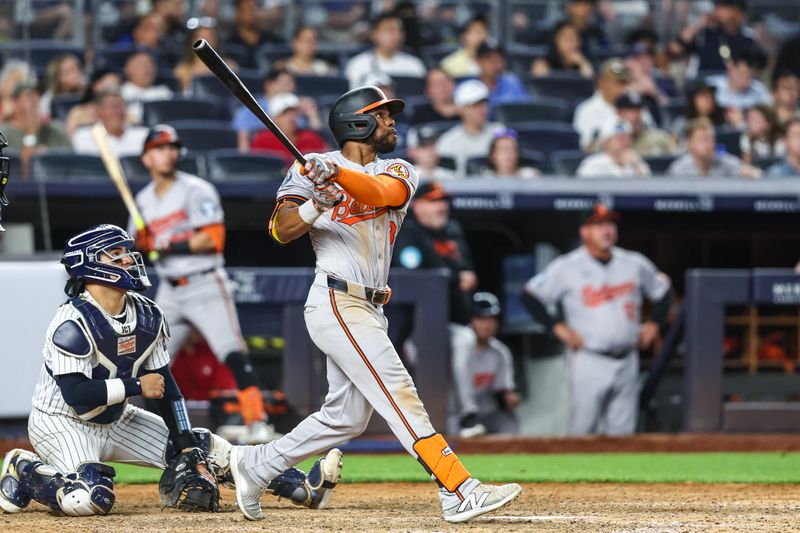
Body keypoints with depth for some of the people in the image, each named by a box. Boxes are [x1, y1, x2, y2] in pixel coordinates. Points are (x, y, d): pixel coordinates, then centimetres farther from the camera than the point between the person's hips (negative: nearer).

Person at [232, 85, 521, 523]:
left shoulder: (399, 173, 12)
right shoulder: (310, 167, 1)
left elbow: (380, 191, -14)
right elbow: (282, 231, -8)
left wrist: (338, 174, -33)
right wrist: (317, 203, -26)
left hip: (369, 311, 7)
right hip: (337, 302, -7)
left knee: (346, 417, 11)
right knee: (401, 397, -14)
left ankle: (255, 464, 25)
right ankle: (460, 493, -20)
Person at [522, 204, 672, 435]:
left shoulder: (635, 264, 8)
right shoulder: (566, 267, -3)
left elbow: (663, 290, 21)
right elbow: (531, 296, -1)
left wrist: (655, 323, 8)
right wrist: (557, 327, -8)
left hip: (626, 362, 4)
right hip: (589, 362, -4)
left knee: (623, 432, 4)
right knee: (582, 430, -5)